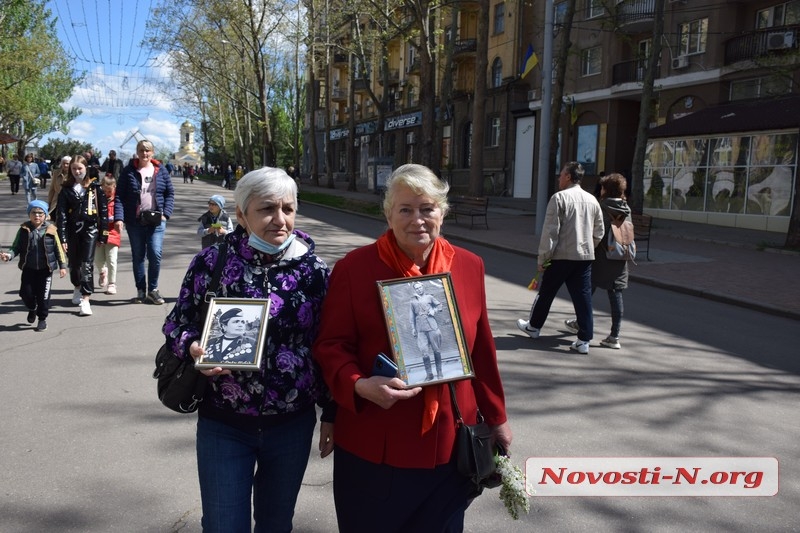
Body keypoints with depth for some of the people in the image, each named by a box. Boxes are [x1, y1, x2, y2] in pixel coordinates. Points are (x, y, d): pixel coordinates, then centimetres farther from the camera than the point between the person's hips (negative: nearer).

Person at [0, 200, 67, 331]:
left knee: (43, 296, 3)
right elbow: (16, 247, 3)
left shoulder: (50, 230, -4)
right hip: (28, 268, 2)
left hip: (45, 269, -2)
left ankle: (42, 319, 19)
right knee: (26, 293, 2)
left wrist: (62, 266, 0)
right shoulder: (24, 230, -1)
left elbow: (58, 249, 1)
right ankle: (32, 309, 34)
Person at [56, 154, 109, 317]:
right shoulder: (66, 189, 4)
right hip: (72, 229, 3)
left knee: (87, 264, -11)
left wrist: (103, 234, -1)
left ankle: (85, 300, -13)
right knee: (74, 262, 14)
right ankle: (77, 288, 42)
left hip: (90, 229, -2)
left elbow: (103, 210, 1)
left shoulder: (95, 187, 1)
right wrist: (62, 237, -7)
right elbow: (61, 214, 0)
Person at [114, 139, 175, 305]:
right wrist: (119, 217, -14)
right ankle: (141, 291, 19)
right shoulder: (129, 171, 2)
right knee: (138, 257, 8)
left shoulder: (161, 170, 6)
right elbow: (119, 196, -2)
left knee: (155, 255, -9)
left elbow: (170, 193, 8)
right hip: (135, 221, 0)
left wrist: (166, 213, -6)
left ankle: (153, 289, 9)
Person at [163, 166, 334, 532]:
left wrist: (331, 413, 4)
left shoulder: (313, 269, -6)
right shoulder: (212, 261, -9)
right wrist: (194, 347, -21)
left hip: (292, 425, 1)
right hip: (223, 425, -1)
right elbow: (177, 323, 1)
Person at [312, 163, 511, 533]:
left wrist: (496, 417, 14)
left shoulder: (469, 266, 2)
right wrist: (360, 385, -25)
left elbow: (481, 349, 9)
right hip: (373, 447, -2)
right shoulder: (354, 267, -8)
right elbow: (331, 345, -6)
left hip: (451, 444, 3)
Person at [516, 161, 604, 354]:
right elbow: (599, 233, 12)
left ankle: (534, 326, 31)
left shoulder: (559, 198, -10)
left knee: (546, 292, 13)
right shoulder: (592, 200, 8)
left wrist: (542, 258, -9)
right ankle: (584, 340, 4)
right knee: (583, 297, 5)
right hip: (585, 257, 5)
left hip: (561, 256, -5)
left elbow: (550, 231, -14)